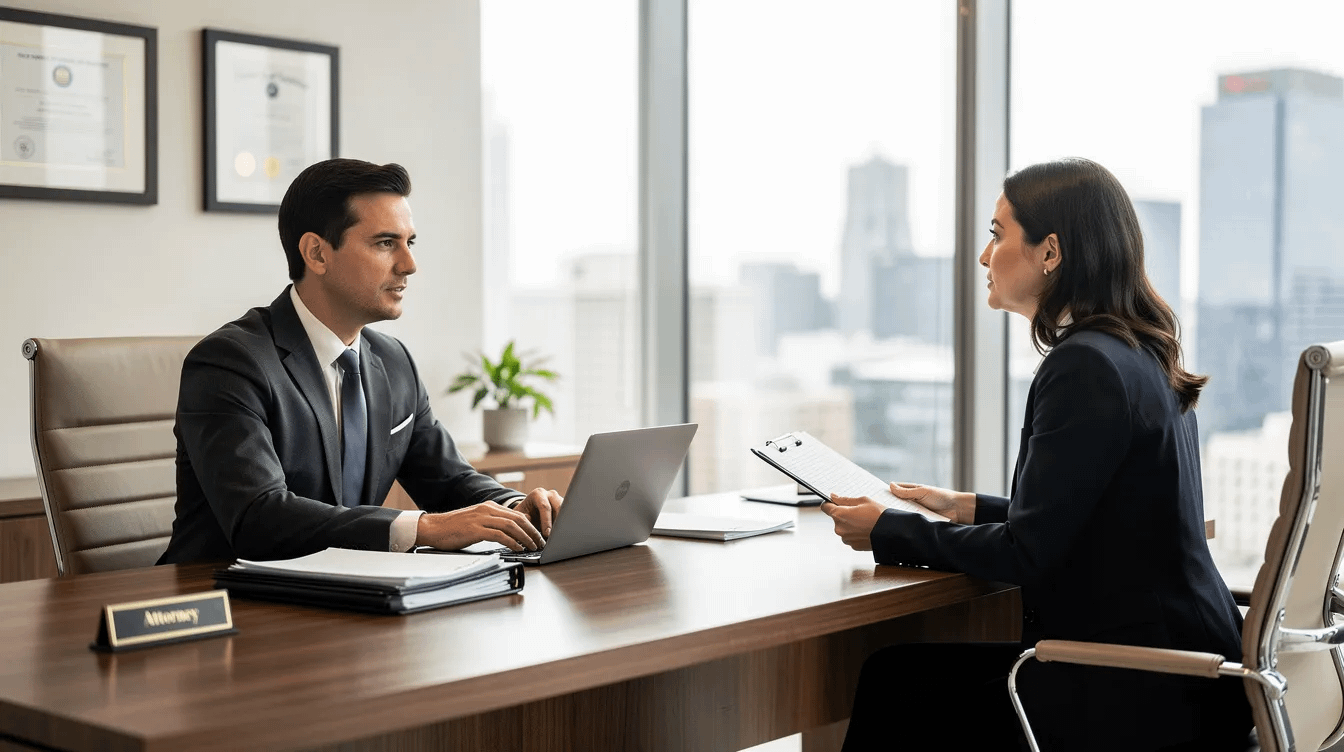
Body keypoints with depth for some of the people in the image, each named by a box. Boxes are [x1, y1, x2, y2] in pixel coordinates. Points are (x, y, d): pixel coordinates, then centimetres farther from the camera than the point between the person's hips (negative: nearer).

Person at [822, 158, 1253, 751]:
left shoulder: (1085, 366, -19)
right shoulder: (1140, 357, 12)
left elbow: (1027, 553, -18)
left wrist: (888, 532, -6)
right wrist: (970, 508, 21)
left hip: (1141, 701, -9)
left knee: (897, 684, 0)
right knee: (897, 674, 9)